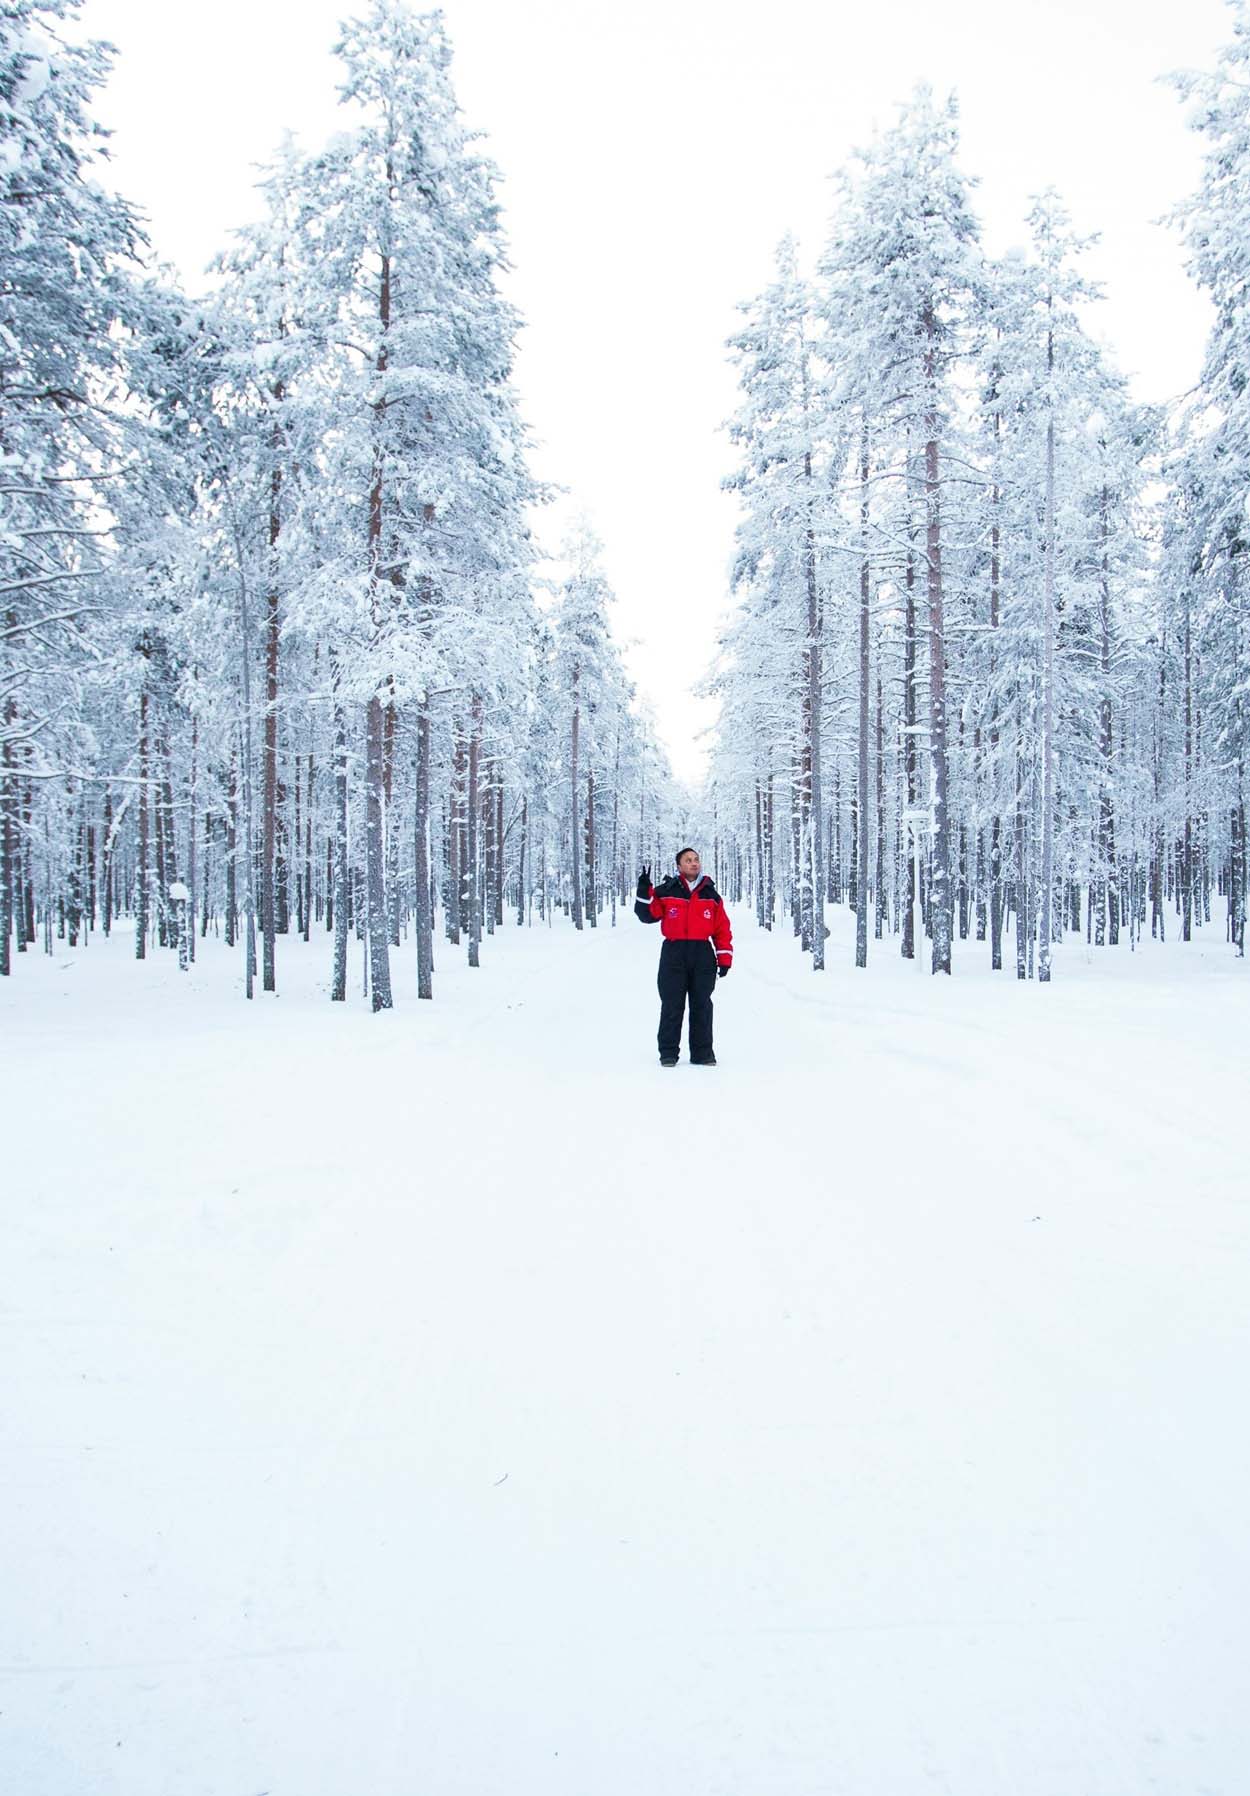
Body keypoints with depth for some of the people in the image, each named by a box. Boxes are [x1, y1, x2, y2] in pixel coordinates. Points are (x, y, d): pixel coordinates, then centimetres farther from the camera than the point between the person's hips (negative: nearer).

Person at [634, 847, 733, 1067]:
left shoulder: (711, 894, 9)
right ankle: (668, 1052, 9)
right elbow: (647, 915, -2)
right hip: (674, 955, -2)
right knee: (672, 1005, 1)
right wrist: (644, 891, -15)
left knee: (702, 1005, 6)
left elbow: (723, 929, 8)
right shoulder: (666, 892, 3)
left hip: (703, 956, 2)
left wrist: (724, 959, 2)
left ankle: (702, 1052, 13)